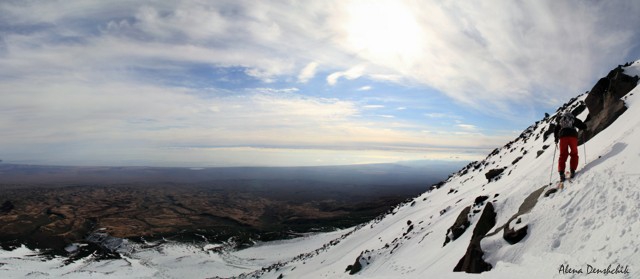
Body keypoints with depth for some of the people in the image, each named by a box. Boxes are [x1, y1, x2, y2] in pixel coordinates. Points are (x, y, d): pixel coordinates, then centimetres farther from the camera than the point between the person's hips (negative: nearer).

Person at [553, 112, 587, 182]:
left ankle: (561, 173, -8)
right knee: (574, 154, 13)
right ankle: (572, 171, -2)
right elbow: (584, 126, 11)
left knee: (563, 155, 4)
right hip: (572, 136, -1)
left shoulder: (559, 120, 22)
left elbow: (555, 130, 17)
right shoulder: (573, 119, 18)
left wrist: (556, 139, 26)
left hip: (563, 137, 1)